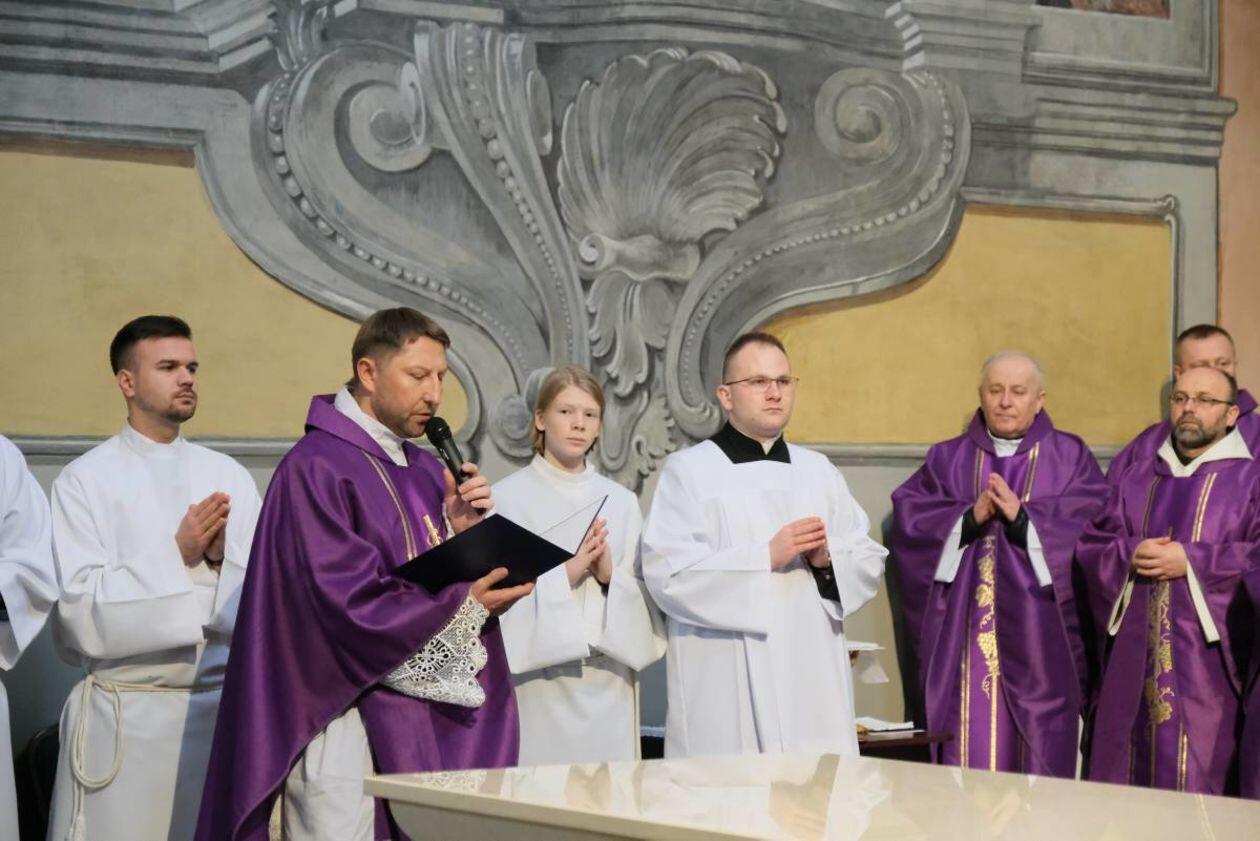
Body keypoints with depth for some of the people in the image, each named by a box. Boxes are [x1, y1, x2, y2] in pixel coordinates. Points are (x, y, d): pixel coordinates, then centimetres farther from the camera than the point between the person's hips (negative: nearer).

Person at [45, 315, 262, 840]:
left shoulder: (230, 477, 10)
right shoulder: (85, 480, -2)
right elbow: (82, 613, -9)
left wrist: (222, 557, -14)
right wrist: (176, 554, -16)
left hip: (224, 702, 3)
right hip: (127, 713, -3)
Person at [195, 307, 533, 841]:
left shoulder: (427, 472, 15)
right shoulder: (316, 468, -9)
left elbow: (459, 577, 15)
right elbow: (348, 600, -18)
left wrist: (466, 531, -4)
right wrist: (463, 606, -14)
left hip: (424, 719, 7)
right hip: (350, 712, -7)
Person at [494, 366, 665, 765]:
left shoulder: (621, 501, 12)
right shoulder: (507, 497, 0)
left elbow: (647, 594, 10)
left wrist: (611, 576, -8)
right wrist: (566, 574, -16)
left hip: (608, 685, 3)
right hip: (539, 683, -3)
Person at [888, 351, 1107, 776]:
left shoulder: (1070, 458, 9)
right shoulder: (947, 459, 14)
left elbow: (1093, 523, -7)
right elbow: (909, 521, -1)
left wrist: (1022, 517, -18)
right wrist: (970, 518, -16)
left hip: (1039, 640, -1)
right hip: (963, 639, 2)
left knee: (1038, 757, -2)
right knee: (968, 753, -1)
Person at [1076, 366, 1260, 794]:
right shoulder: (1138, 478, 17)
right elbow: (1090, 544, 13)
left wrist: (1191, 560, -16)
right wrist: (1129, 554, -7)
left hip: (1204, 658, -4)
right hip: (1133, 653, 5)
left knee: (1193, 780, -7)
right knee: (1122, 774, 5)